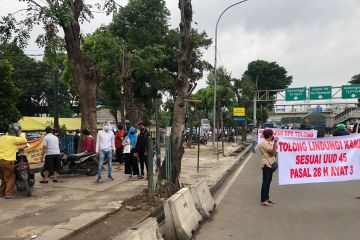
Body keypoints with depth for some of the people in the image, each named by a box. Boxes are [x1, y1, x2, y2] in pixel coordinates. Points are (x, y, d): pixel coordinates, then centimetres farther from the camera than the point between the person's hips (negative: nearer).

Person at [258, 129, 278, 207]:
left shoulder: (268, 143, 16)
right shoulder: (264, 143, -15)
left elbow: (273, 153, 16)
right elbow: (273, 152, -21)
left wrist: (274, 143, 13)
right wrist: (275, 142, -22)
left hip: (270, 164, 10)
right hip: (266, 165, -10)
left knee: (268, 181, 14)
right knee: (265, 182, -8)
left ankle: (266, 198, 23)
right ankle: (263, 200, -5)